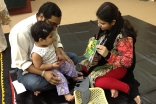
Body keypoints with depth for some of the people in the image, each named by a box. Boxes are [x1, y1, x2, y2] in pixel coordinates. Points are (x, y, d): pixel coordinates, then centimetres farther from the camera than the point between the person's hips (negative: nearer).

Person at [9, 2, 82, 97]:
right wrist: (43, 73, -37)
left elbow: (56, 42, 2)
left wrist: (63, 54, -20)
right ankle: (61, 78, -11)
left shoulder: (49, 23, -14)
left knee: (73, 57, -5)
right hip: (25, 65, -5)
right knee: (33, 83, -36)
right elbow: (21, 63, -26)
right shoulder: (21, 31, -31)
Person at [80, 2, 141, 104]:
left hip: (119, 66, -9)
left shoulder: (124, 36, -31)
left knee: (96, 80, -26)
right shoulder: (107, 28, -9)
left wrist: (108, 55, -41)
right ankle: (113, 82, -6)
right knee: (85, 65, 6)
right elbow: (102, 41, 12)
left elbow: (128, 61, -30)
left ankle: (130, 88, -11)